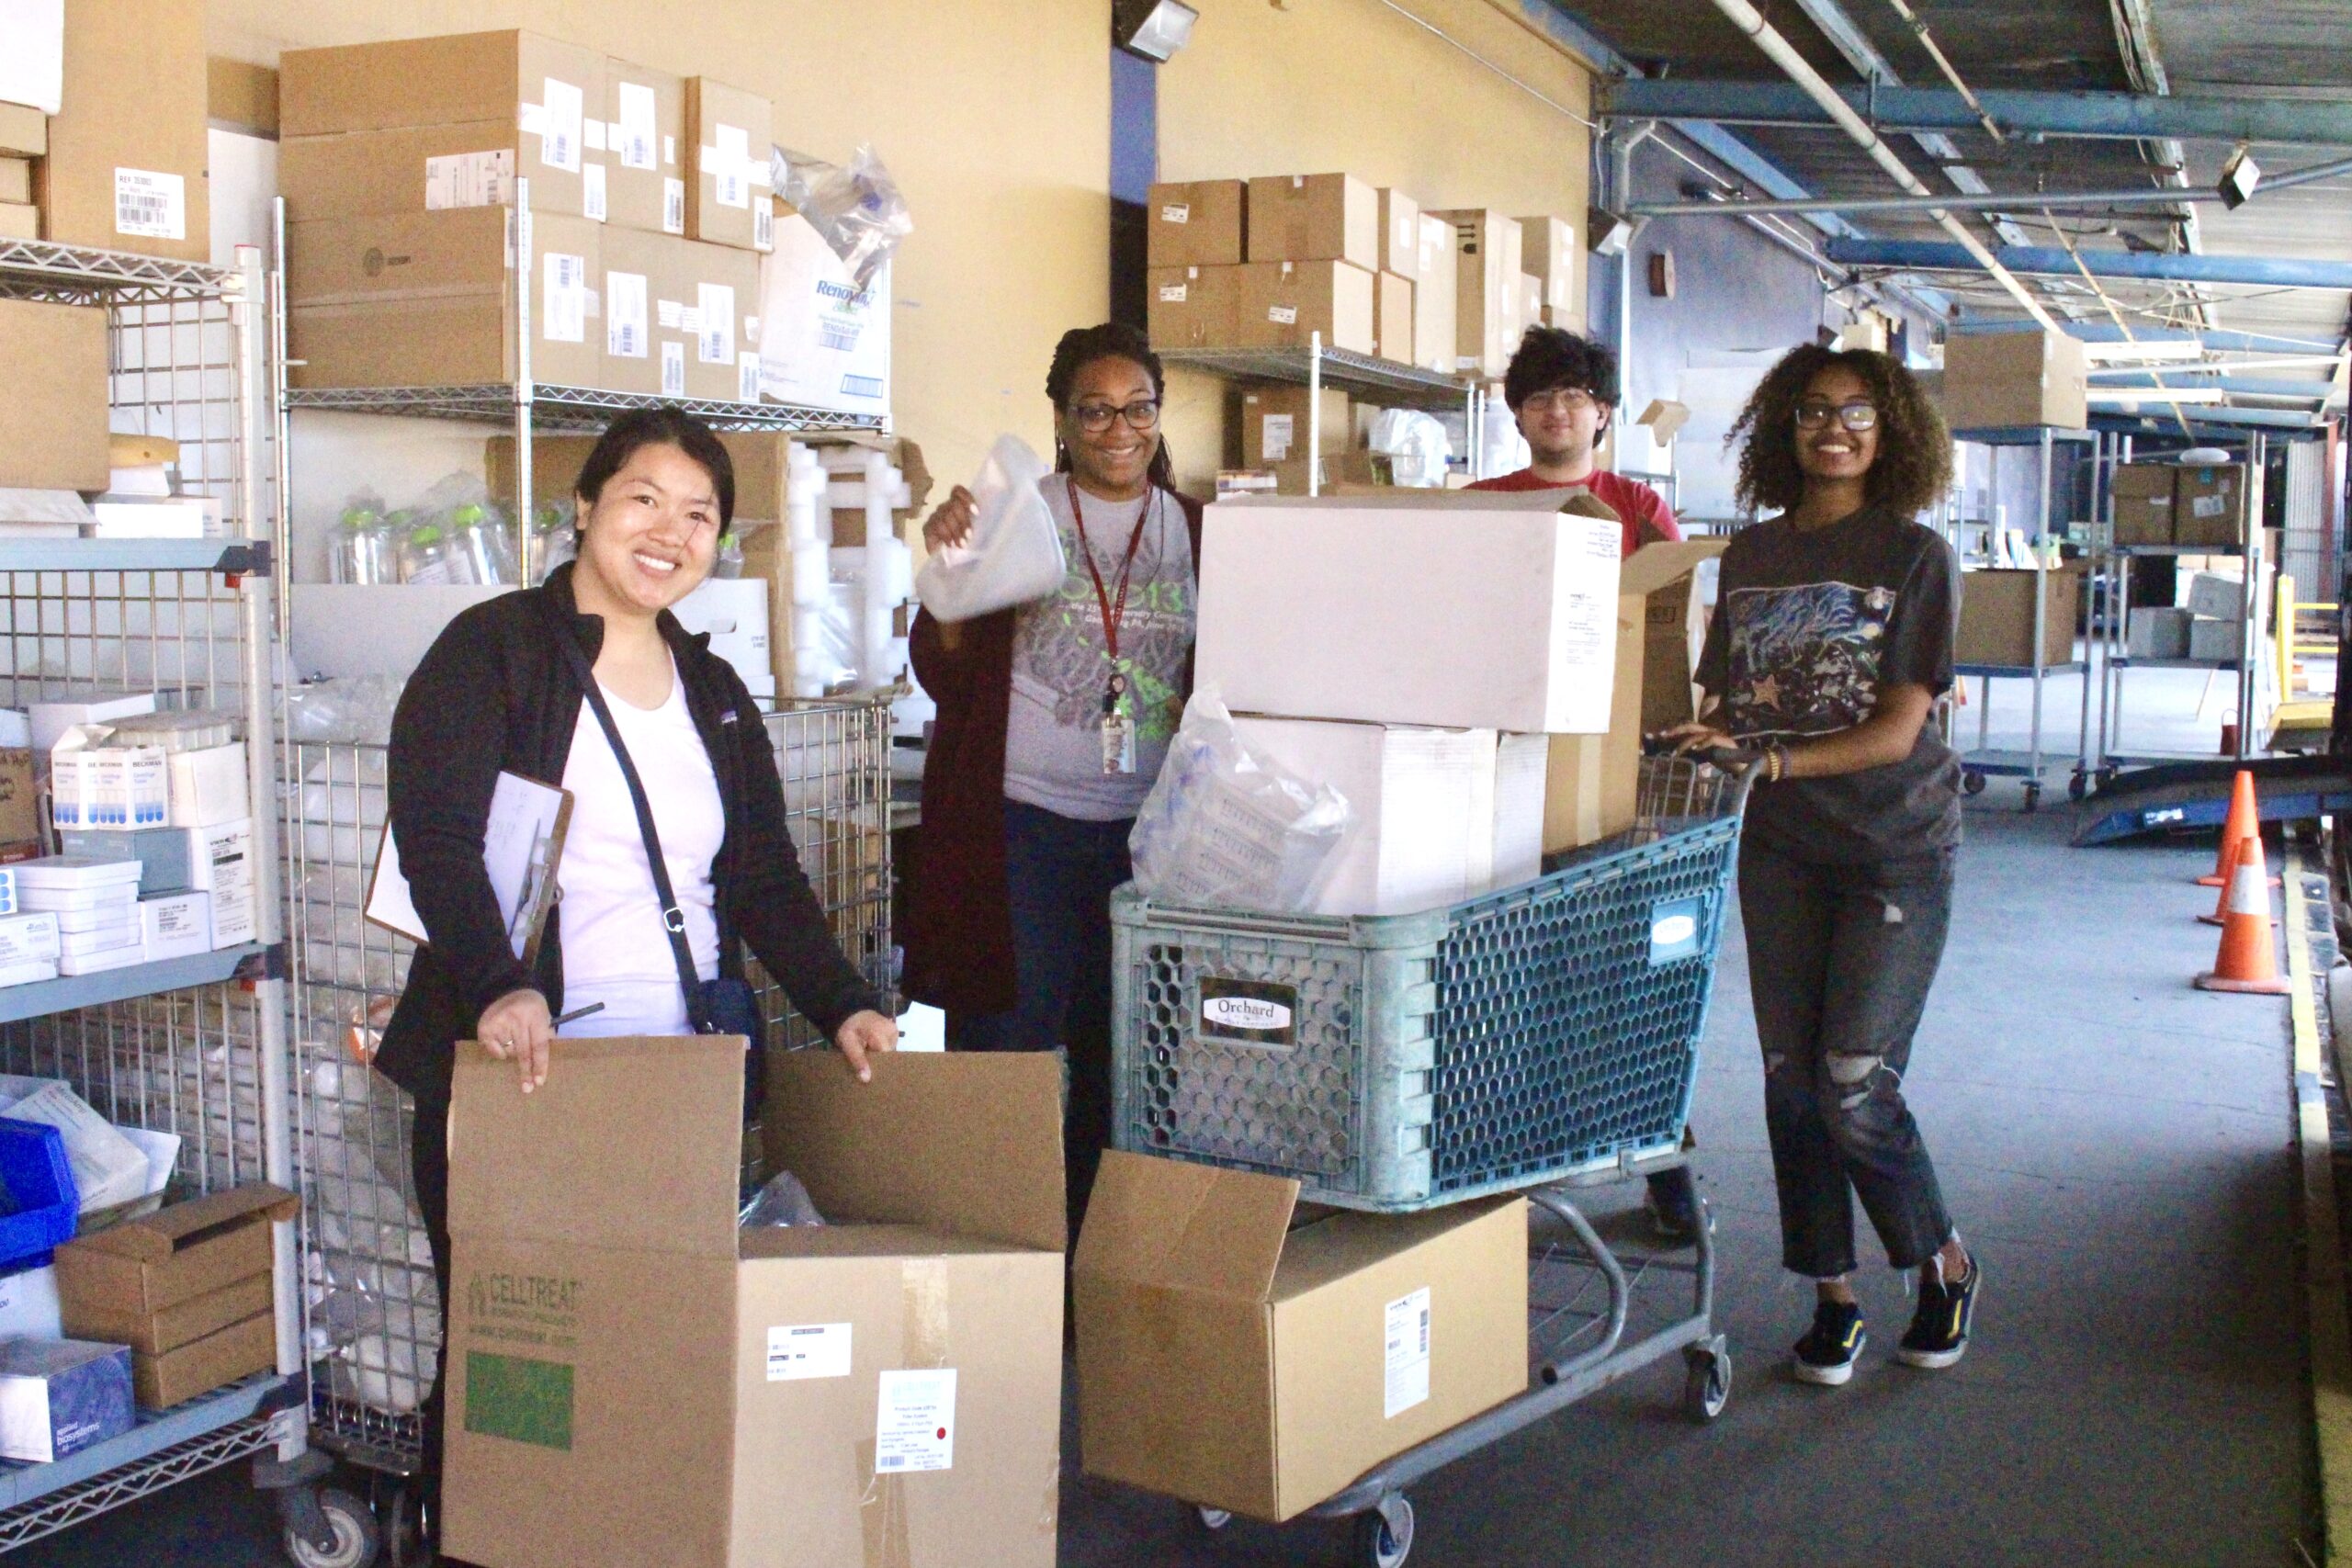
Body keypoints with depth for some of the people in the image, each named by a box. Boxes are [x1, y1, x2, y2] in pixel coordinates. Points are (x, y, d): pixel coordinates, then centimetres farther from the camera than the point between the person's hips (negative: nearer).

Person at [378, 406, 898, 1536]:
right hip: (515, 1076, -5)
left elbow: (765, 879, 15)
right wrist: (495, 987, -31)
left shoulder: (714, 691, 16)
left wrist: (843, 1006, 1)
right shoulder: (495, 651, -2)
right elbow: (435, 836, -16)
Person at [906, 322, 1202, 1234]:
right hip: (1022, 822, -3)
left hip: (1145, 826, 3)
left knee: (1119, 1055, 10)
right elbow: (947, 678, -1)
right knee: (1005, 1043, 1)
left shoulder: (1196, 533, 9)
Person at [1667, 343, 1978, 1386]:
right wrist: (1701, 744, -6)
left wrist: (1770, 761, -22)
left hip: (1895, 843, -4)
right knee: (1789, 1076, 4)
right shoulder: (1750, 556, 9)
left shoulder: (1915, 554, -4)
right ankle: (1832, 1294, 18)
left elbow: (1897, 729, -12)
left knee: (1854, 1084, -7)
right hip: (1780, 844, 4)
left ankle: (1945, 1263, 18)